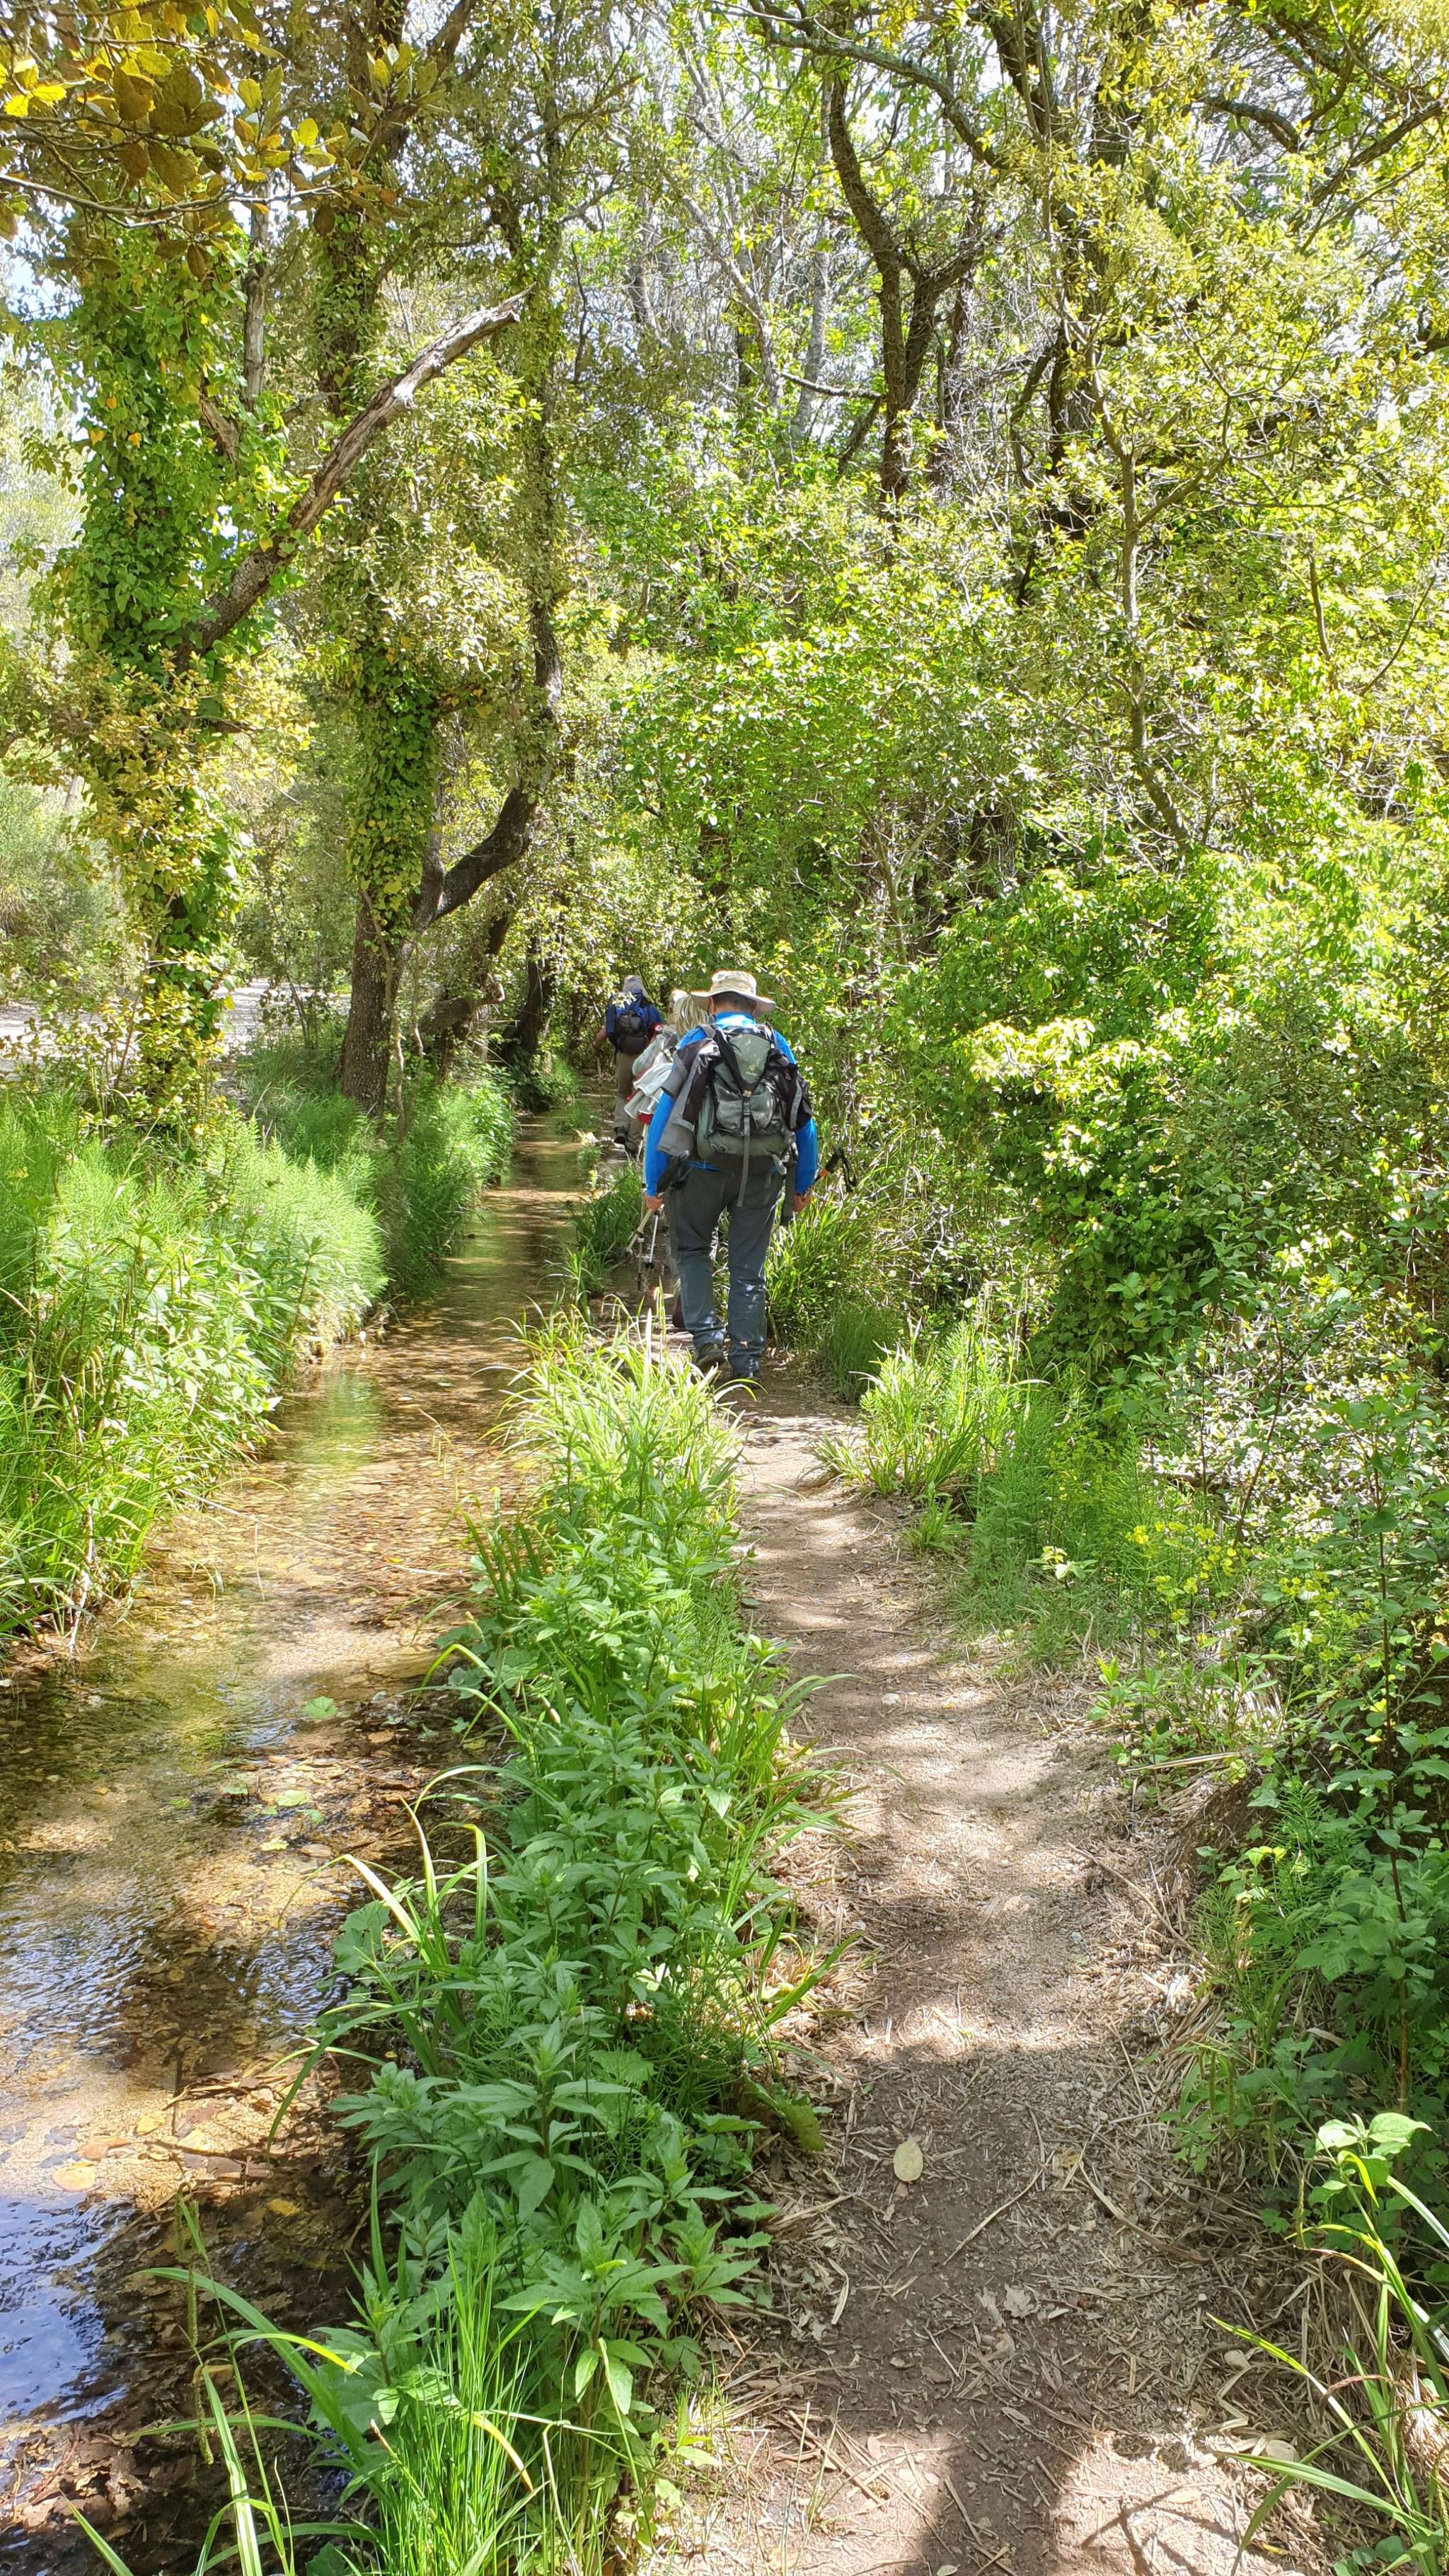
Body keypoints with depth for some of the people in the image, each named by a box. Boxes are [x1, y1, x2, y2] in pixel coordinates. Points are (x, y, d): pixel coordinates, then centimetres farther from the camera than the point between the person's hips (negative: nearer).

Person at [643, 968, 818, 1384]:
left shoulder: (696, 1044, 2)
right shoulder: (778, 1047, 10)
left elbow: (665, 1114, -2)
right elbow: (804, 1120, 12)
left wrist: (653, 1183, 1)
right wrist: (802, 1185, 20)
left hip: (704, 1166, -2)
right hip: (763, 1173, 2)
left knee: (692, 1249, 17)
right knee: (749, 1268, 9)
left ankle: (706, 1336, 0)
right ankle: (746, 1362, 9)